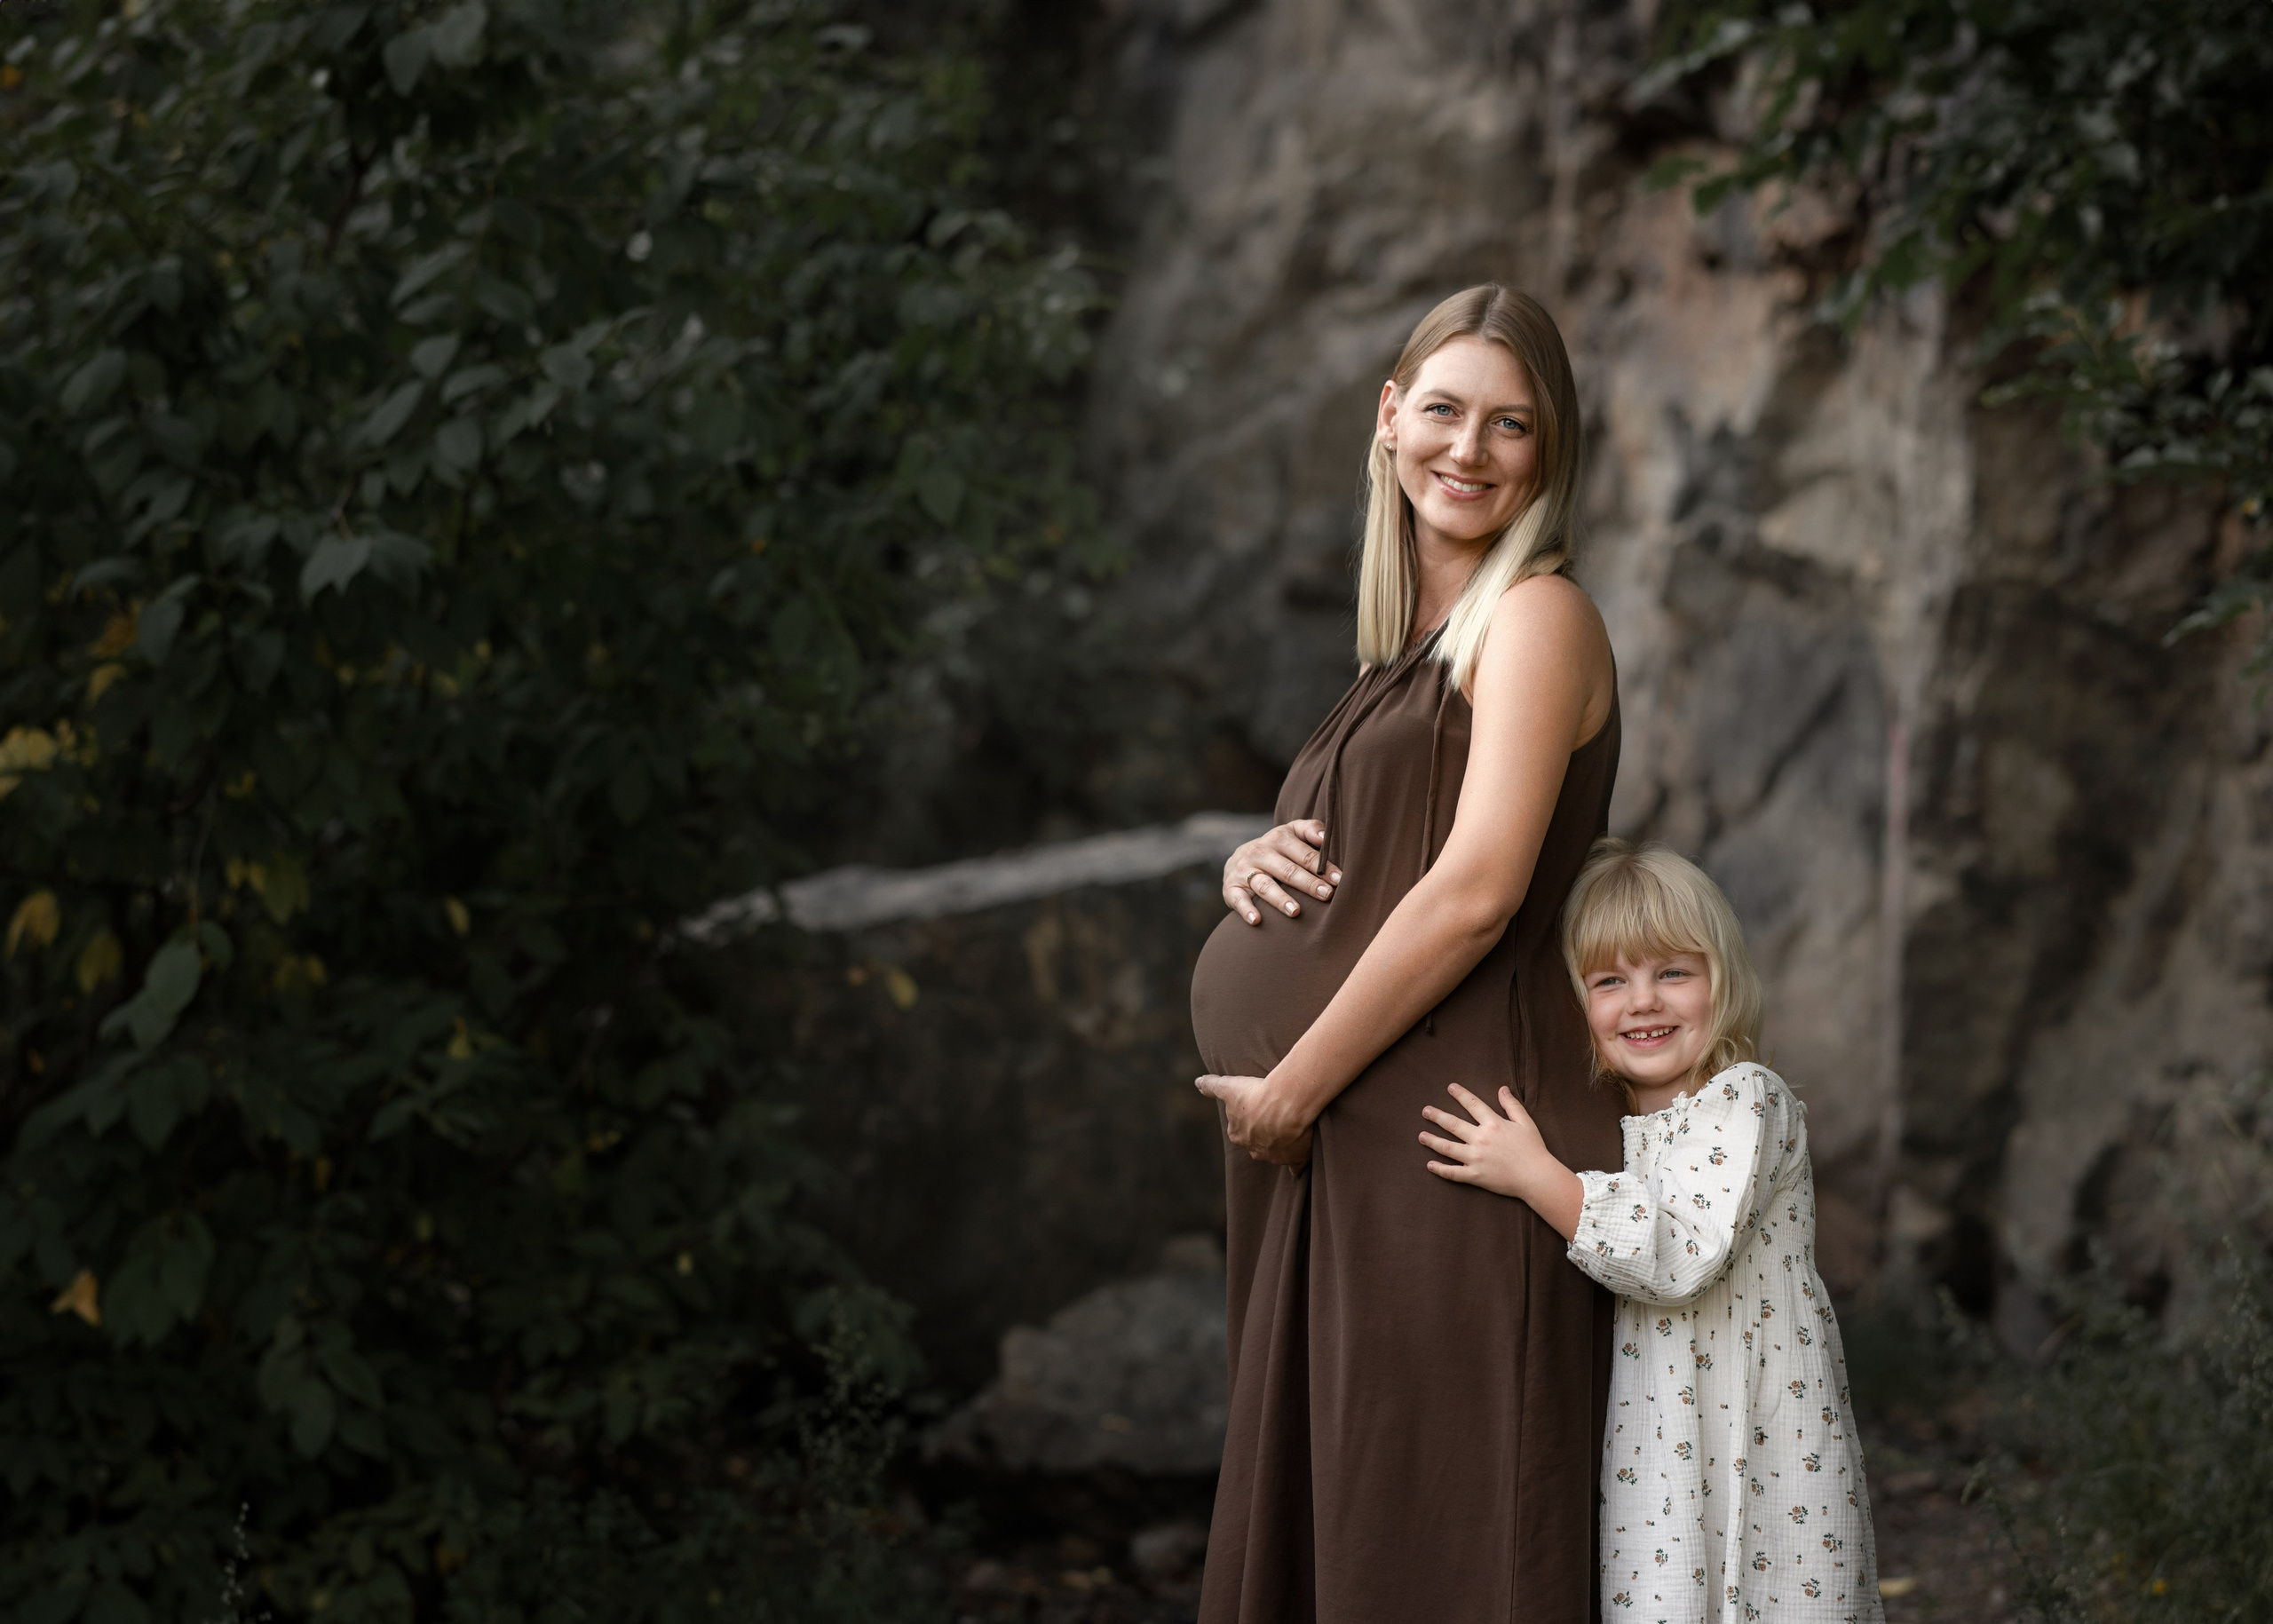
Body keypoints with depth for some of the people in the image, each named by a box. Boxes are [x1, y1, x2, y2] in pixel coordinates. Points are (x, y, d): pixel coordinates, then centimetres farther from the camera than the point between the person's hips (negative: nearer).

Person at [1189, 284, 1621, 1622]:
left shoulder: (1538, 616, -8)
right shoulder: (1415, 639, 19)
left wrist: (1293, 1089, -12)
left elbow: (1476, 891, -18)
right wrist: (1258, 863, 3)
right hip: (1354, 1164, 9)